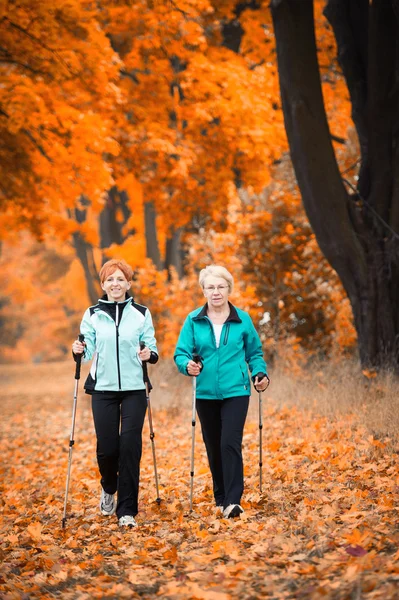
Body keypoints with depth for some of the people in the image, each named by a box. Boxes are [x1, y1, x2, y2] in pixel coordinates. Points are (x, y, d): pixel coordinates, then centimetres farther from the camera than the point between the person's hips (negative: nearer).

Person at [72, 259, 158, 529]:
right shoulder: (92, 315, 6)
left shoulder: (142, 314, 5)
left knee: (130, 446, -8)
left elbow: (152, 349, 3)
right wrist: (79, 350, -18)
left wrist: (149, 354, -19)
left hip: (134, 389, -1)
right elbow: (88, 350, 3)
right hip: (104, 389, 1)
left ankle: (127, 510, -1)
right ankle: (109, 488, 32)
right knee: (107, 446, -1)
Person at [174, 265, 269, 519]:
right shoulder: (194, 320, 1)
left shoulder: (242, 319, 1)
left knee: (230, 443, -15)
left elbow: (255, 352, 10)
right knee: (213, 447, 11)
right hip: (206, 393, 2)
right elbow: (181, 352, -3)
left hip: (236, 392, -2)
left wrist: (260, 373, -7)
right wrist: (187, 365, -24)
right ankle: (220, 497, 27)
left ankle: (233, 501, -15)